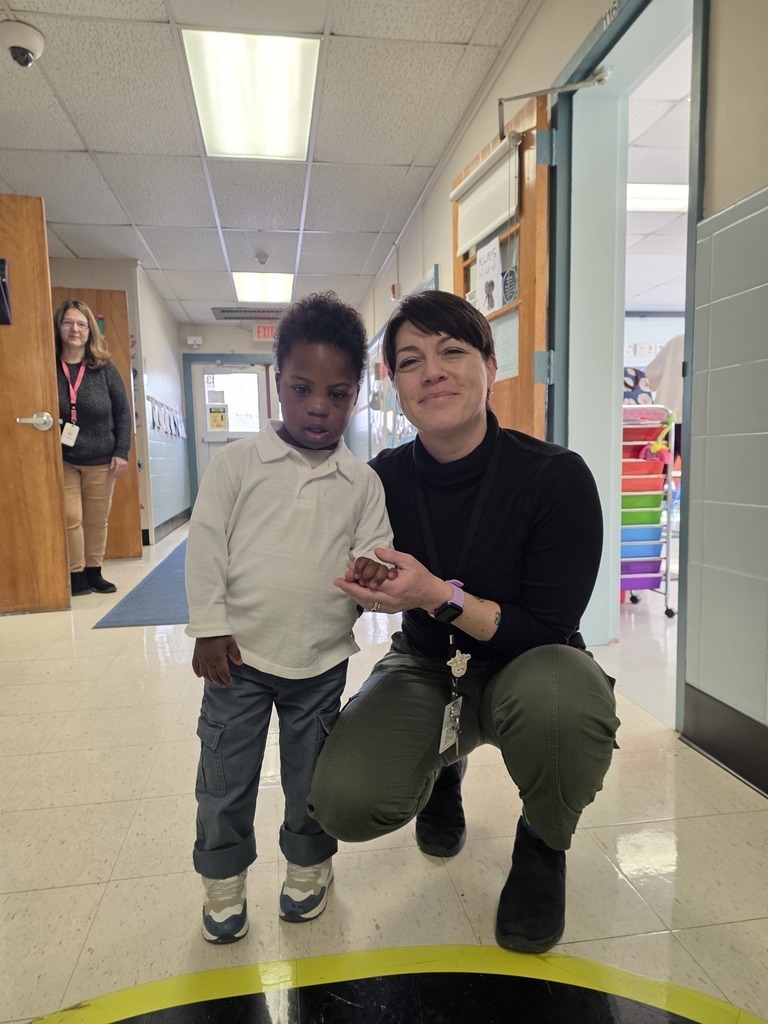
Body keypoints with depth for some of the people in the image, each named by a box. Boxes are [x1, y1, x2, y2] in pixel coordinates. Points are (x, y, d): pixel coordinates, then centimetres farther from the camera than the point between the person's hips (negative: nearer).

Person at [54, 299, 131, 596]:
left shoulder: (105, 368, 0)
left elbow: (123, 412, 2)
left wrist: (121, 452, -5)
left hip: (101, 461, 1)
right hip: (62, 460, -1)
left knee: (97, 520, 9)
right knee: (71, 519, -2)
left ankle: (94, 572, 23)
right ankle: (77, 576, 10)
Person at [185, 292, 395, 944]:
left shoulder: (361, 480, -1)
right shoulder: (238, 463, -5)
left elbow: (372, 550, 1)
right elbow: (206, 545, -3)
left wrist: (374, 572, -24)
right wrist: (210, 628, -6)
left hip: (322, 659, 1)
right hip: (240, 654, 0)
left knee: (311, 776, 18)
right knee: (225, 775, 13)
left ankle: (309, 866, 43)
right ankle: (224, 878, 37)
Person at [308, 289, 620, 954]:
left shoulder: (556, 476, -20)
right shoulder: (384, 480, -9)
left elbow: (547, 631, -19)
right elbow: (354, 595, 5)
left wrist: (438, 596, -31)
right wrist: (366, 585, -18)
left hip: (525, 668, -2)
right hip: (427, 671, 2)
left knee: (558, 696, -38)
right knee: (345, 802, -22)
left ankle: (542, 847, 0)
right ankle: (443, 765, 18)